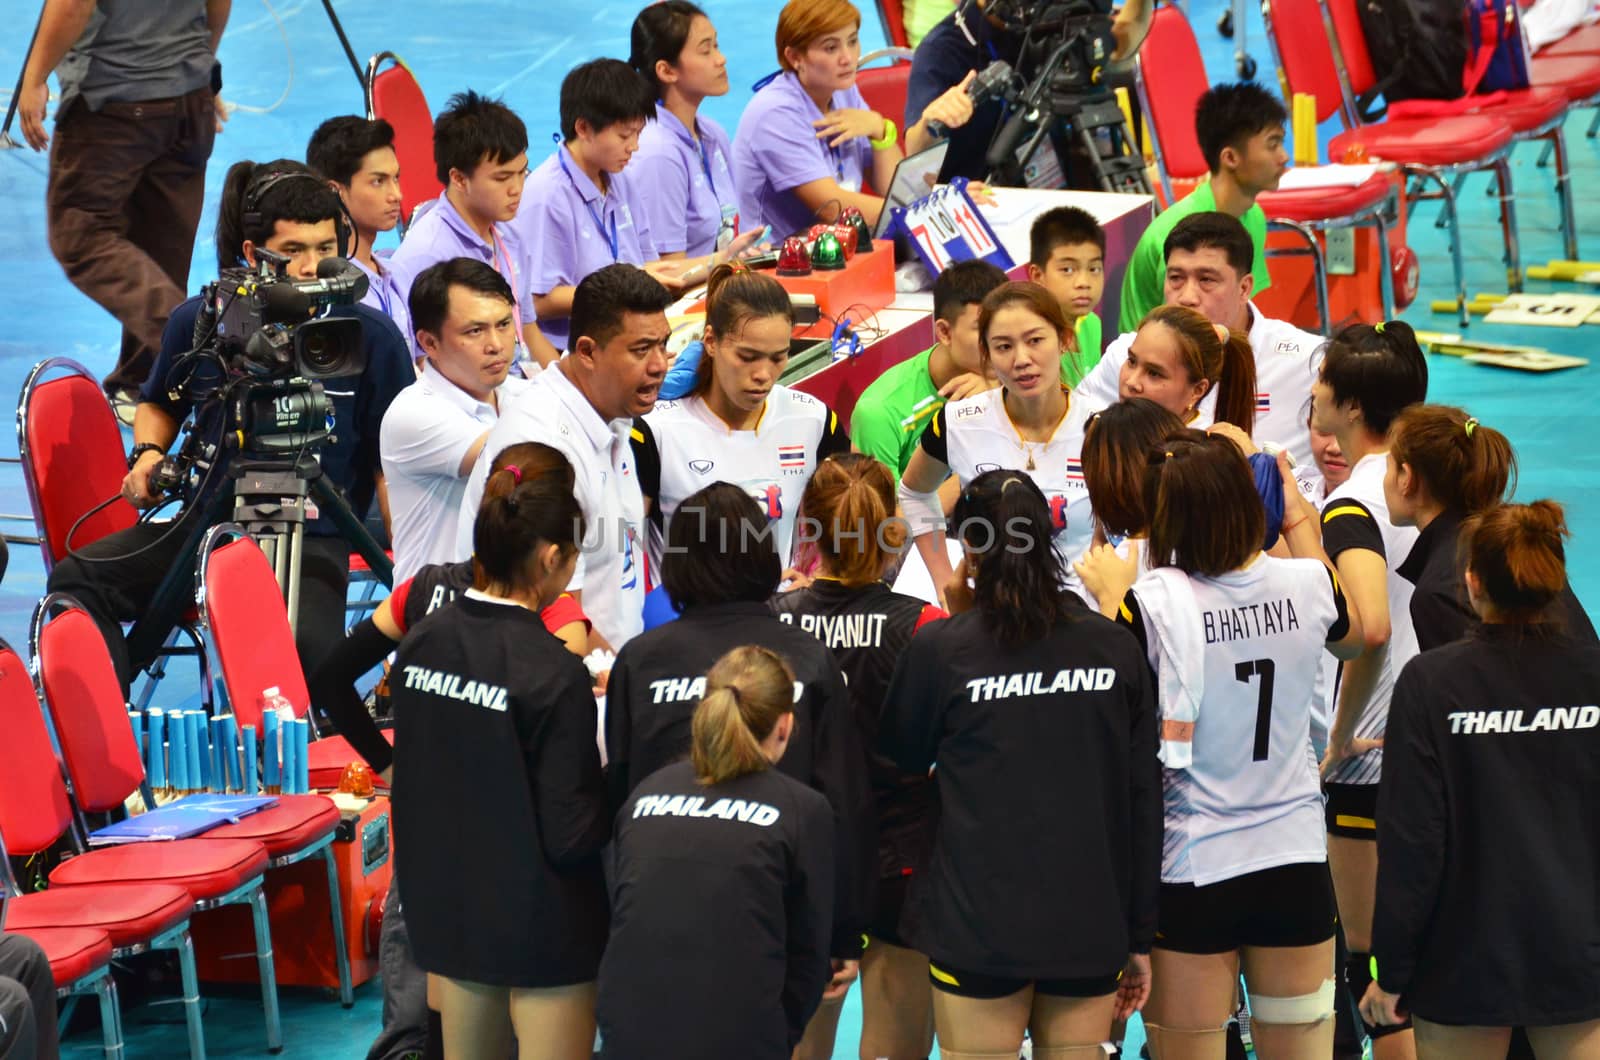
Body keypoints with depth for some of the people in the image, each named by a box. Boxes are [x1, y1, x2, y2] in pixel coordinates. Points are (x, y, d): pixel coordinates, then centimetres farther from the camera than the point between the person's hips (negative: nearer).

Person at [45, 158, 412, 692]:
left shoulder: (372, 338, -3)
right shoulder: (198, 323, 3)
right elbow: (160, 404, 25)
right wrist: (148, 453, 3)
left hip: (313, 542, -3)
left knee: (305, 644, -35)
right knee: (77, 579, -20)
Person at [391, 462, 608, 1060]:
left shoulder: (422, 642, -2)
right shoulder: (554, 674, -22)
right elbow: (571, 835, -19)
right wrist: (620, 786, -3)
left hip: (446, 909, 7)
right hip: (540, 926, -7)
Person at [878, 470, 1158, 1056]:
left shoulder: (942, 649, -7)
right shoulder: (1114, 647, 1)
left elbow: (900, 759, 10)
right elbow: (1145, 802, 5)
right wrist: (1139, 937, 12)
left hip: (978, 928, -2)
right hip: (1090, 930, 2)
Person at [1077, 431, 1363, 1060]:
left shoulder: (1149, 602, -18)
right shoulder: (1307, 583, -5)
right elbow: (1349, 637, 19)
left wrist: (1111, 598, -1)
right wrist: (1300, 518, 26)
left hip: (1193, 872, -3)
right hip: (1296, 865, 3)